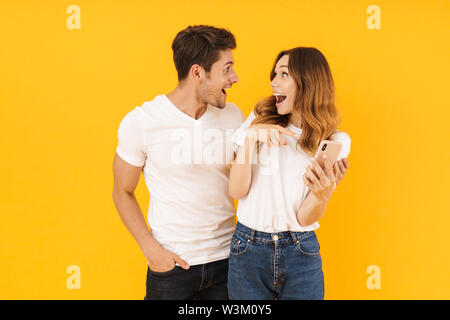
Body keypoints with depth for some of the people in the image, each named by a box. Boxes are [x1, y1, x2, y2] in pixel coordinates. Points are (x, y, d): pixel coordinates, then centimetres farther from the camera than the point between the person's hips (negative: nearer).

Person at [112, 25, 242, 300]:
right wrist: (151, 248, -9)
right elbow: (123, 192, -1)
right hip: (171, 261, -3)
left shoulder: (233, 116, -1)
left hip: (225, 258, 3)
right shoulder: (140, 122, -10)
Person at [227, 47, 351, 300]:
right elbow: (237, 191, -6)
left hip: (301, 253, -1)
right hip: (248, 249, 1)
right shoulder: (259, 120, 0)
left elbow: (306, 219, -6)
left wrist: (324, 192, -26)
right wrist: (250, 138, -16)